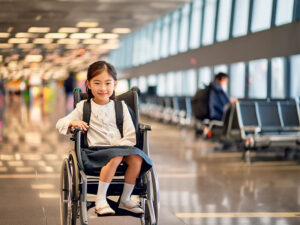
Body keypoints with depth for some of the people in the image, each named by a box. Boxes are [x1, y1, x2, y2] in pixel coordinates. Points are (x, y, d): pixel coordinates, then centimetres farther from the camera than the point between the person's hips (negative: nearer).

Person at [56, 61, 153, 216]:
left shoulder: (121, 106, 14)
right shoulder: (84, 107, 10)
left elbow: (130, 136, 8)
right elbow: (59, 124, 9)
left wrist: (117, 146, -10)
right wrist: (72, 123, -13)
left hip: (119, 147, 3)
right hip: (96, 150, -3)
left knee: (136, 158, -29)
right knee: (115, 157, -36)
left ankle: (125, 199, -8)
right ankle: (100, 200, -24)